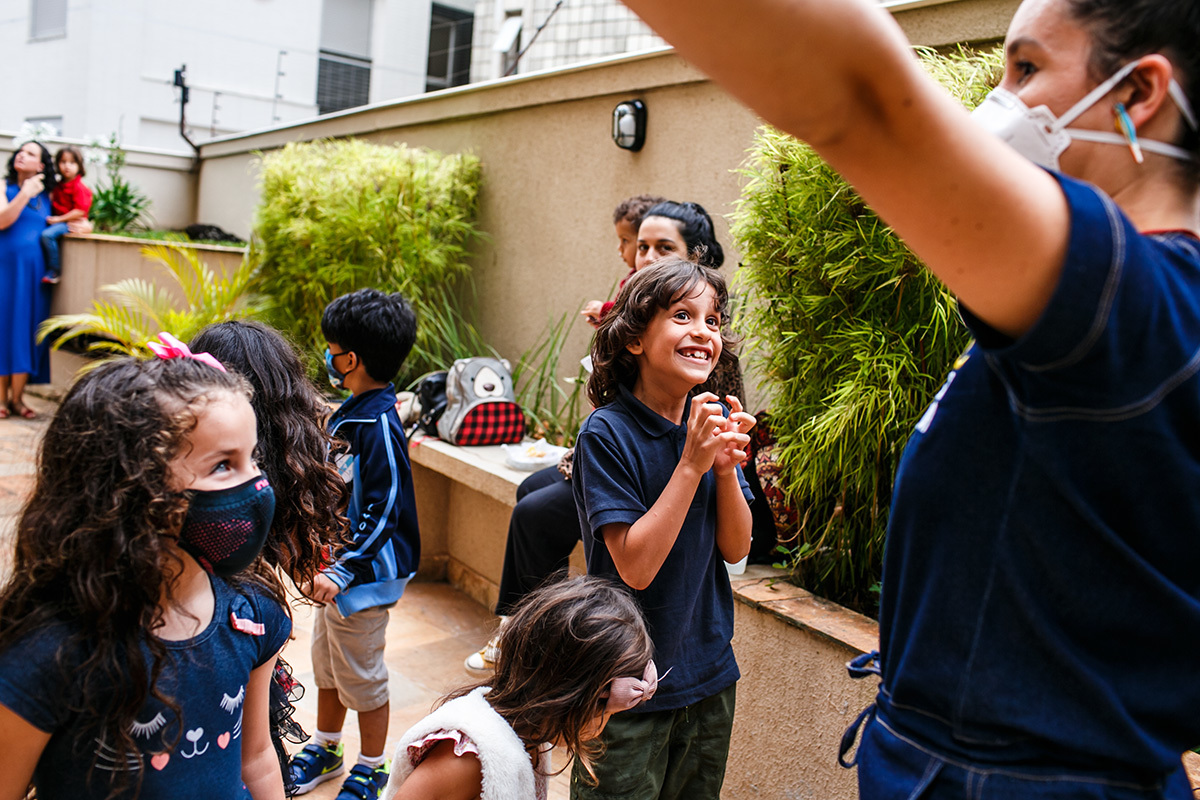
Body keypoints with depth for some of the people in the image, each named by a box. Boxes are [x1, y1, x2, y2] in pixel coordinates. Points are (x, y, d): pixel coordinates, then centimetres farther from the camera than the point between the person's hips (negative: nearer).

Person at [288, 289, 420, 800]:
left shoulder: (379, 424, -24)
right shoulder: (350, 413, 6)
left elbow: (385, 511, -25)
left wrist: (343, 571, -24)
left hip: (365, 573, -9)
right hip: (337, 563, 9)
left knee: (361, 677, 6)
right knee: (327, 663, 23)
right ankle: (324, 749, 42)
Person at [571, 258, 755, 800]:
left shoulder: (711, 422, -1)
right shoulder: (607, 434, -18)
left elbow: (735, 549, 0)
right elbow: (635, 566, -22)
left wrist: (727, 465, -16)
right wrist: (692, 463, -25)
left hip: (710, 675, 6)